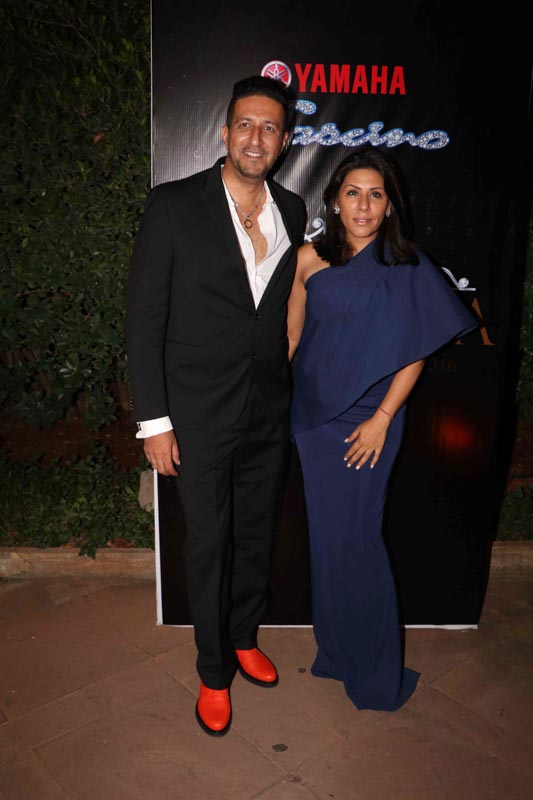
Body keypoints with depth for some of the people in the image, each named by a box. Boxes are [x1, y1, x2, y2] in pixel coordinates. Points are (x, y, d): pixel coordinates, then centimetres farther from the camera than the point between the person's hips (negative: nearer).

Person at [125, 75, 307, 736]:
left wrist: (287, 392, 7)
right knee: (208, 543, 9)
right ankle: (213, 671, 32)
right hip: (200, 414, -4)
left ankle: (244, 637, 44)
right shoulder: (172, 206, -9)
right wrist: (152, 421, -12)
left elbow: (286, 305, 10)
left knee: (257, 533, 18)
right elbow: (144, 317, -10)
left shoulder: (293, 212, 5)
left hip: (269, 410, 5)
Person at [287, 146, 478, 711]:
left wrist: (382, 419, -11)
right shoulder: (311, 258, 3)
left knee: (353, 536, 1)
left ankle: (375, 670, 23)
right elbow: (293, 336, 7)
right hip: (314, 414, 3)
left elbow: (414, 353, -4)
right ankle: (336, 651, 32)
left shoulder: (406, 268, -3)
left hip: (368, 420, -3)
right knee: (327, 533, 11)